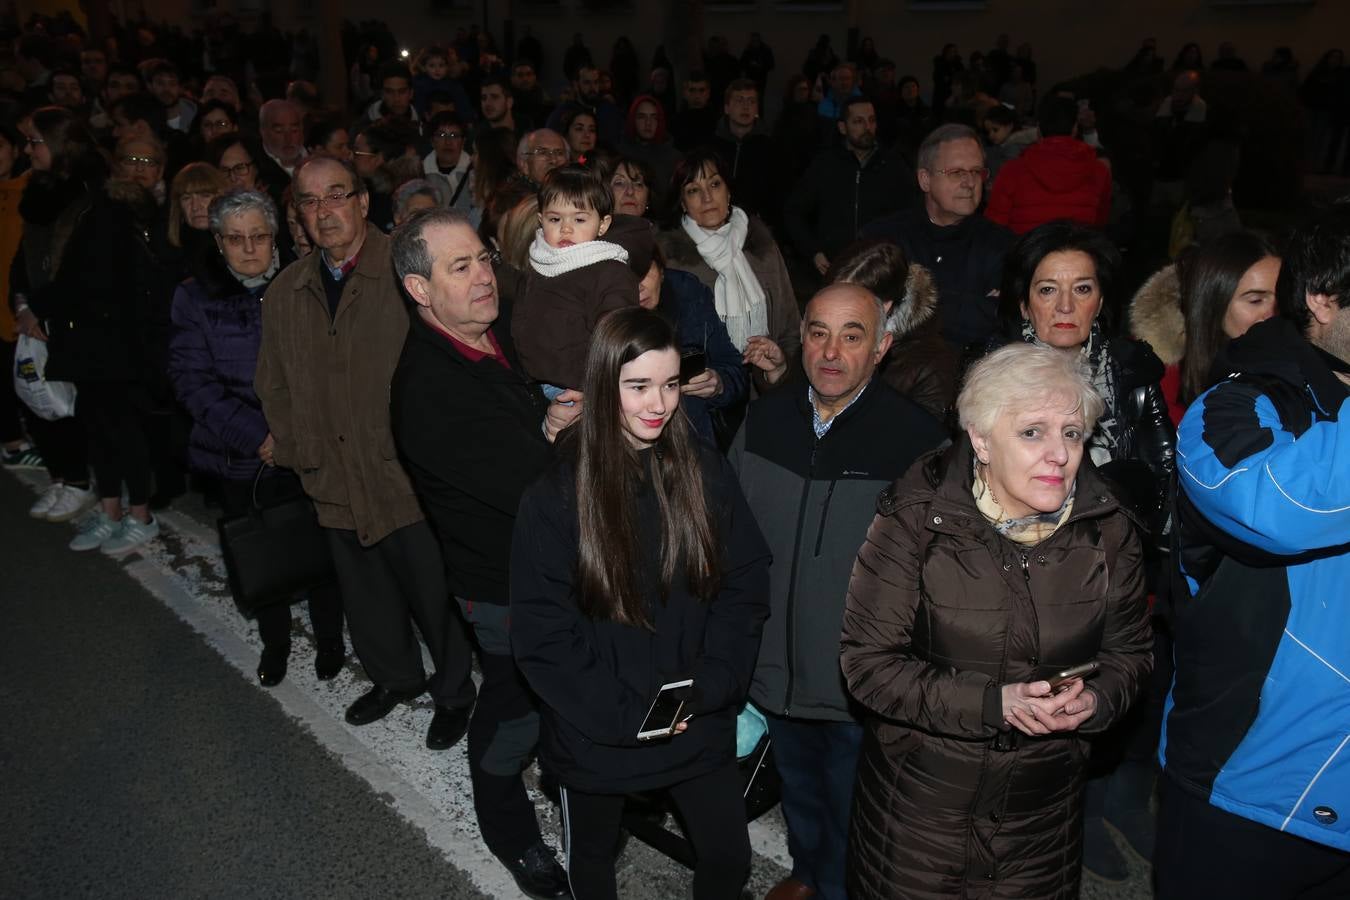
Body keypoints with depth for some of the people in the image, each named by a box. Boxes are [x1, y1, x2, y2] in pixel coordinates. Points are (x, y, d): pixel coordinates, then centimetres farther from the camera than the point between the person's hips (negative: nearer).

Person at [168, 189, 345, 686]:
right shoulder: (196, 297, -2)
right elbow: (193, 380, -7)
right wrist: (259, 437, -17)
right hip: (239, 460, 1)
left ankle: (329, 639, 31)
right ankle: (274, 641, 37)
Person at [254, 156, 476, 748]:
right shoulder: (285, 293, 8)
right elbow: (273, 386, 17)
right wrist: (296, 450, 6)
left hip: (409, 477, -5)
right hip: (335, 482, 6)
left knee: (433, 594, 8)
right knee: (365, 593, 21)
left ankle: (453, 692, 32)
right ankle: (394, 677, 46)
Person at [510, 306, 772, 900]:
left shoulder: (706, 474, -7)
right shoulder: (557, 495, -15)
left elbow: (745, 588, -4)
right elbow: (539, 634, -14)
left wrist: (709, 686, -16)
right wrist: (624, 715, -17)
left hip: (701, 727, 2)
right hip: (595, 734, -1)